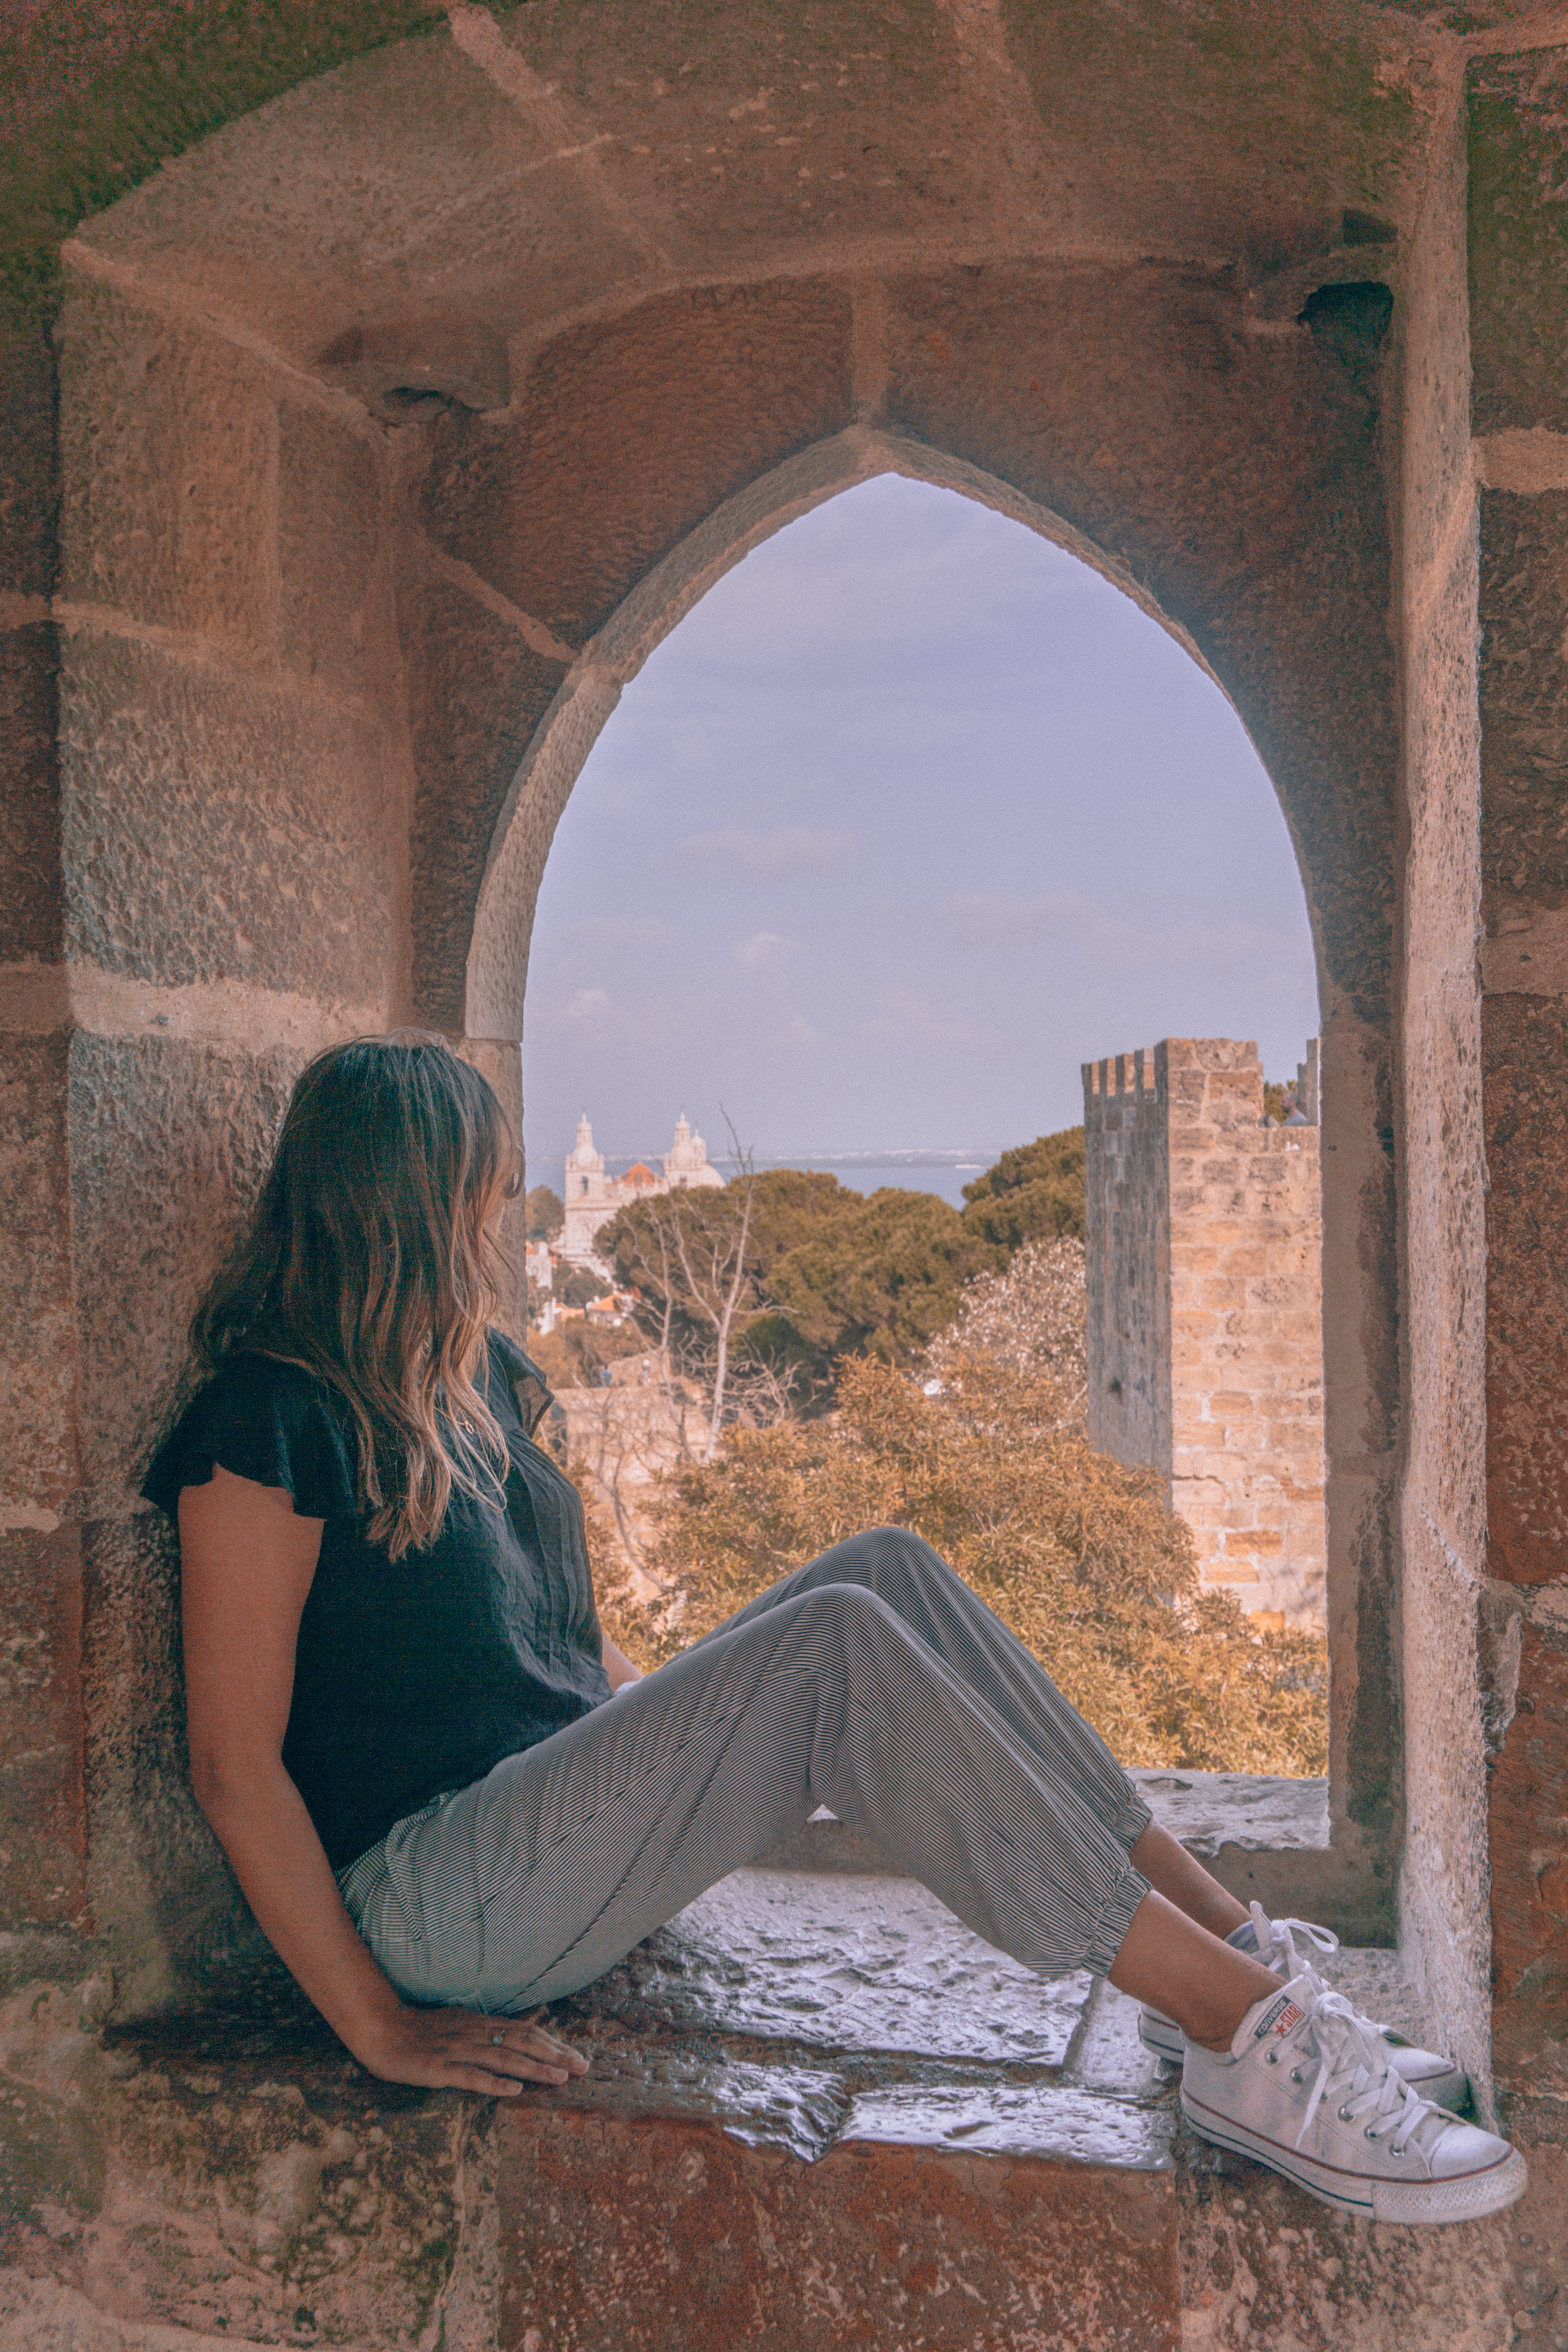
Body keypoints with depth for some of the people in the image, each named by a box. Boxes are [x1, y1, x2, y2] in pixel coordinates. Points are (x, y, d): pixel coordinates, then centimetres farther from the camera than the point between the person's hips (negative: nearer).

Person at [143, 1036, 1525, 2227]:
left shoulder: (475, 1378, 15)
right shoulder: (271, 1422, -13)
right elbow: (236, 1767, -16)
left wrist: (700, 1727, 13)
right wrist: (381, 2032, -17)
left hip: (570, 1824, 9)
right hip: (437, 1901, -8)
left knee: (887, 1571, -12)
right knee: (834, 1644, -27)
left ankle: (1239, 1953, -14)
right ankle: (1245, 2040, -26)